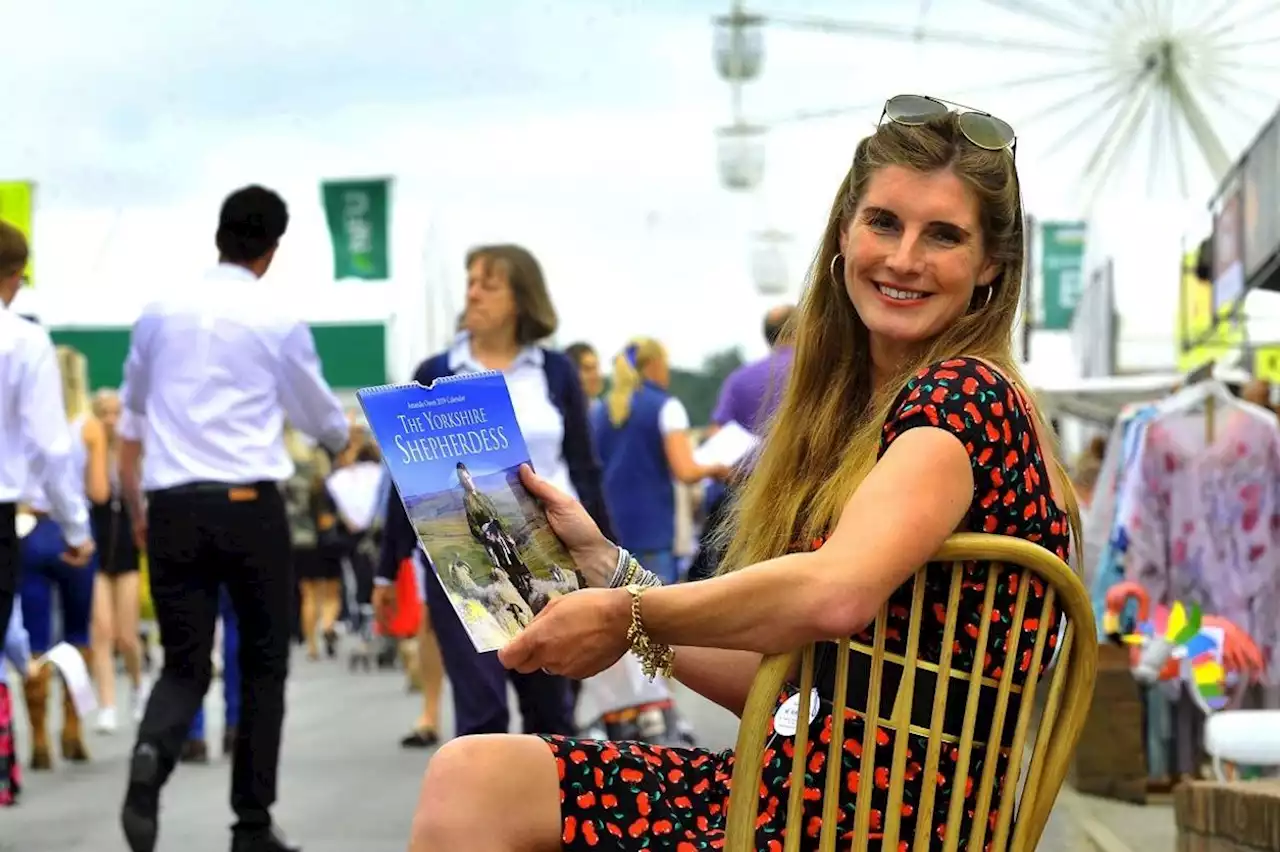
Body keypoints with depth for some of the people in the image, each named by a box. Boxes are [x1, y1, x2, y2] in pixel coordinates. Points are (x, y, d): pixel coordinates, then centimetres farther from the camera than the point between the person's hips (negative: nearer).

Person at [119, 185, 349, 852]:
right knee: (263, 664, 11)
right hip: (248, 505, -3)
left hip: (173, 506, 3)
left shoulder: (160, 314, 8)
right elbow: (320, 417, 10)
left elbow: (133, 406, 19)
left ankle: (151, 756, -25)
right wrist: (343, 439, 34)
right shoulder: (278, 323, -2)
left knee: (184, 662, 7)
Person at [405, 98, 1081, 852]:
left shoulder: (964, 397, -10)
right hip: (810, 787, 8)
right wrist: (606, 564, 9)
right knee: (470, 778, -8)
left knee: (475, 786, -14)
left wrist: (627, 616, -14)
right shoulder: (861, 413, 18)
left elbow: (833, 592, -29)